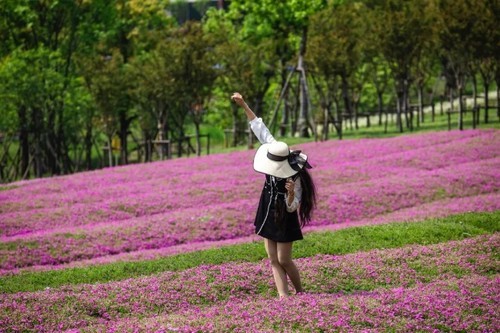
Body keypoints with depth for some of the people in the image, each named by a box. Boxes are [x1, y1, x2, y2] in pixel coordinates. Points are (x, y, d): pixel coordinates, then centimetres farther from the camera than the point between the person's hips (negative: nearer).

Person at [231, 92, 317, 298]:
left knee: (284, 260, -1)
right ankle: (283, 296, 5)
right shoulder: (276, 153, -10)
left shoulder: (296, 179, -26)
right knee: (274, 260, 4)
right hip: (268, 217, 7)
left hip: (284, 221, -7)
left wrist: (291, 194, -45)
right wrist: (244, 107, -3)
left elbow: (292, 208, -23)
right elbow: (261, 131, -4)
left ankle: (300, 293, 19)